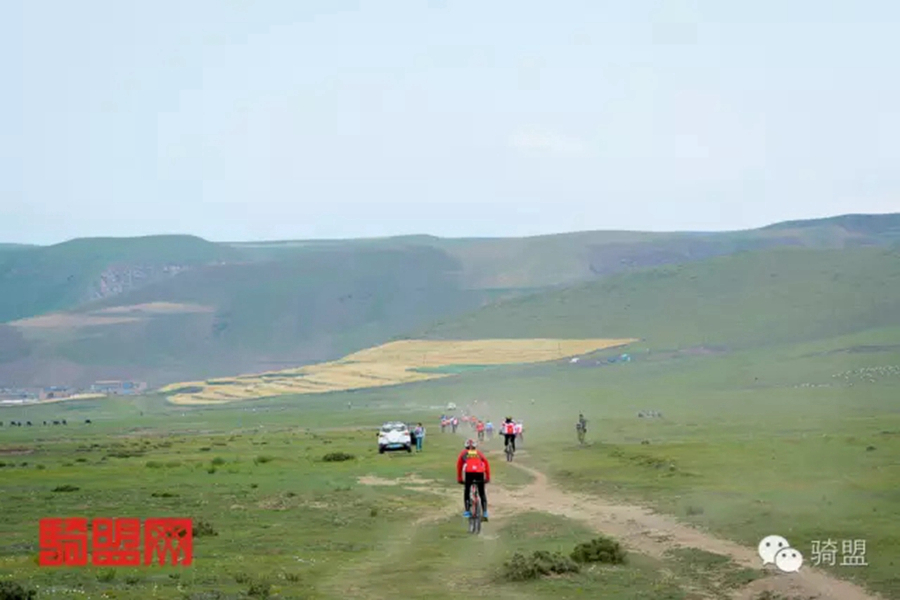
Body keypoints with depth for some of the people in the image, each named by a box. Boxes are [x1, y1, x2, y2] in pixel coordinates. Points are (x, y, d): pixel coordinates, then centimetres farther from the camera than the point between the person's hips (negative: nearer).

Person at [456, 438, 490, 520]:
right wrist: (488, 478, 25)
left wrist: (459, 479, 29)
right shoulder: (479, 453, 29)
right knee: (482, 493, 15)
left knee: (466, 492, 15)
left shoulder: (464, 453, 26)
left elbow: (459, 466, 24)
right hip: (480, 472, 1)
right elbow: (487, 464, 22)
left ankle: (467, 512, 2)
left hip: (469, 472, -1)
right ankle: (485, 513, 8)